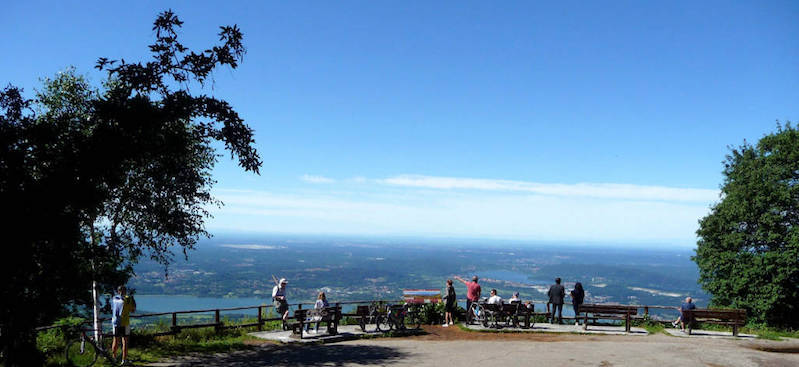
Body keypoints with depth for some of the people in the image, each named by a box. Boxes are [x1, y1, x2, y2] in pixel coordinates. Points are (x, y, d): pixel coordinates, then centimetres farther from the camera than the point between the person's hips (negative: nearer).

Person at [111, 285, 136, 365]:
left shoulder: (114, 299, 6)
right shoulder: (127, 299, -7)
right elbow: (132, 310, -1)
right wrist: (133, 301, 14)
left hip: (115, 322, 5)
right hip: (125, 323, -5)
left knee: (116, 341, 17)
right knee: (125, 342, 0)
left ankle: (113, 357, 24)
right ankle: (124, 360, 0)